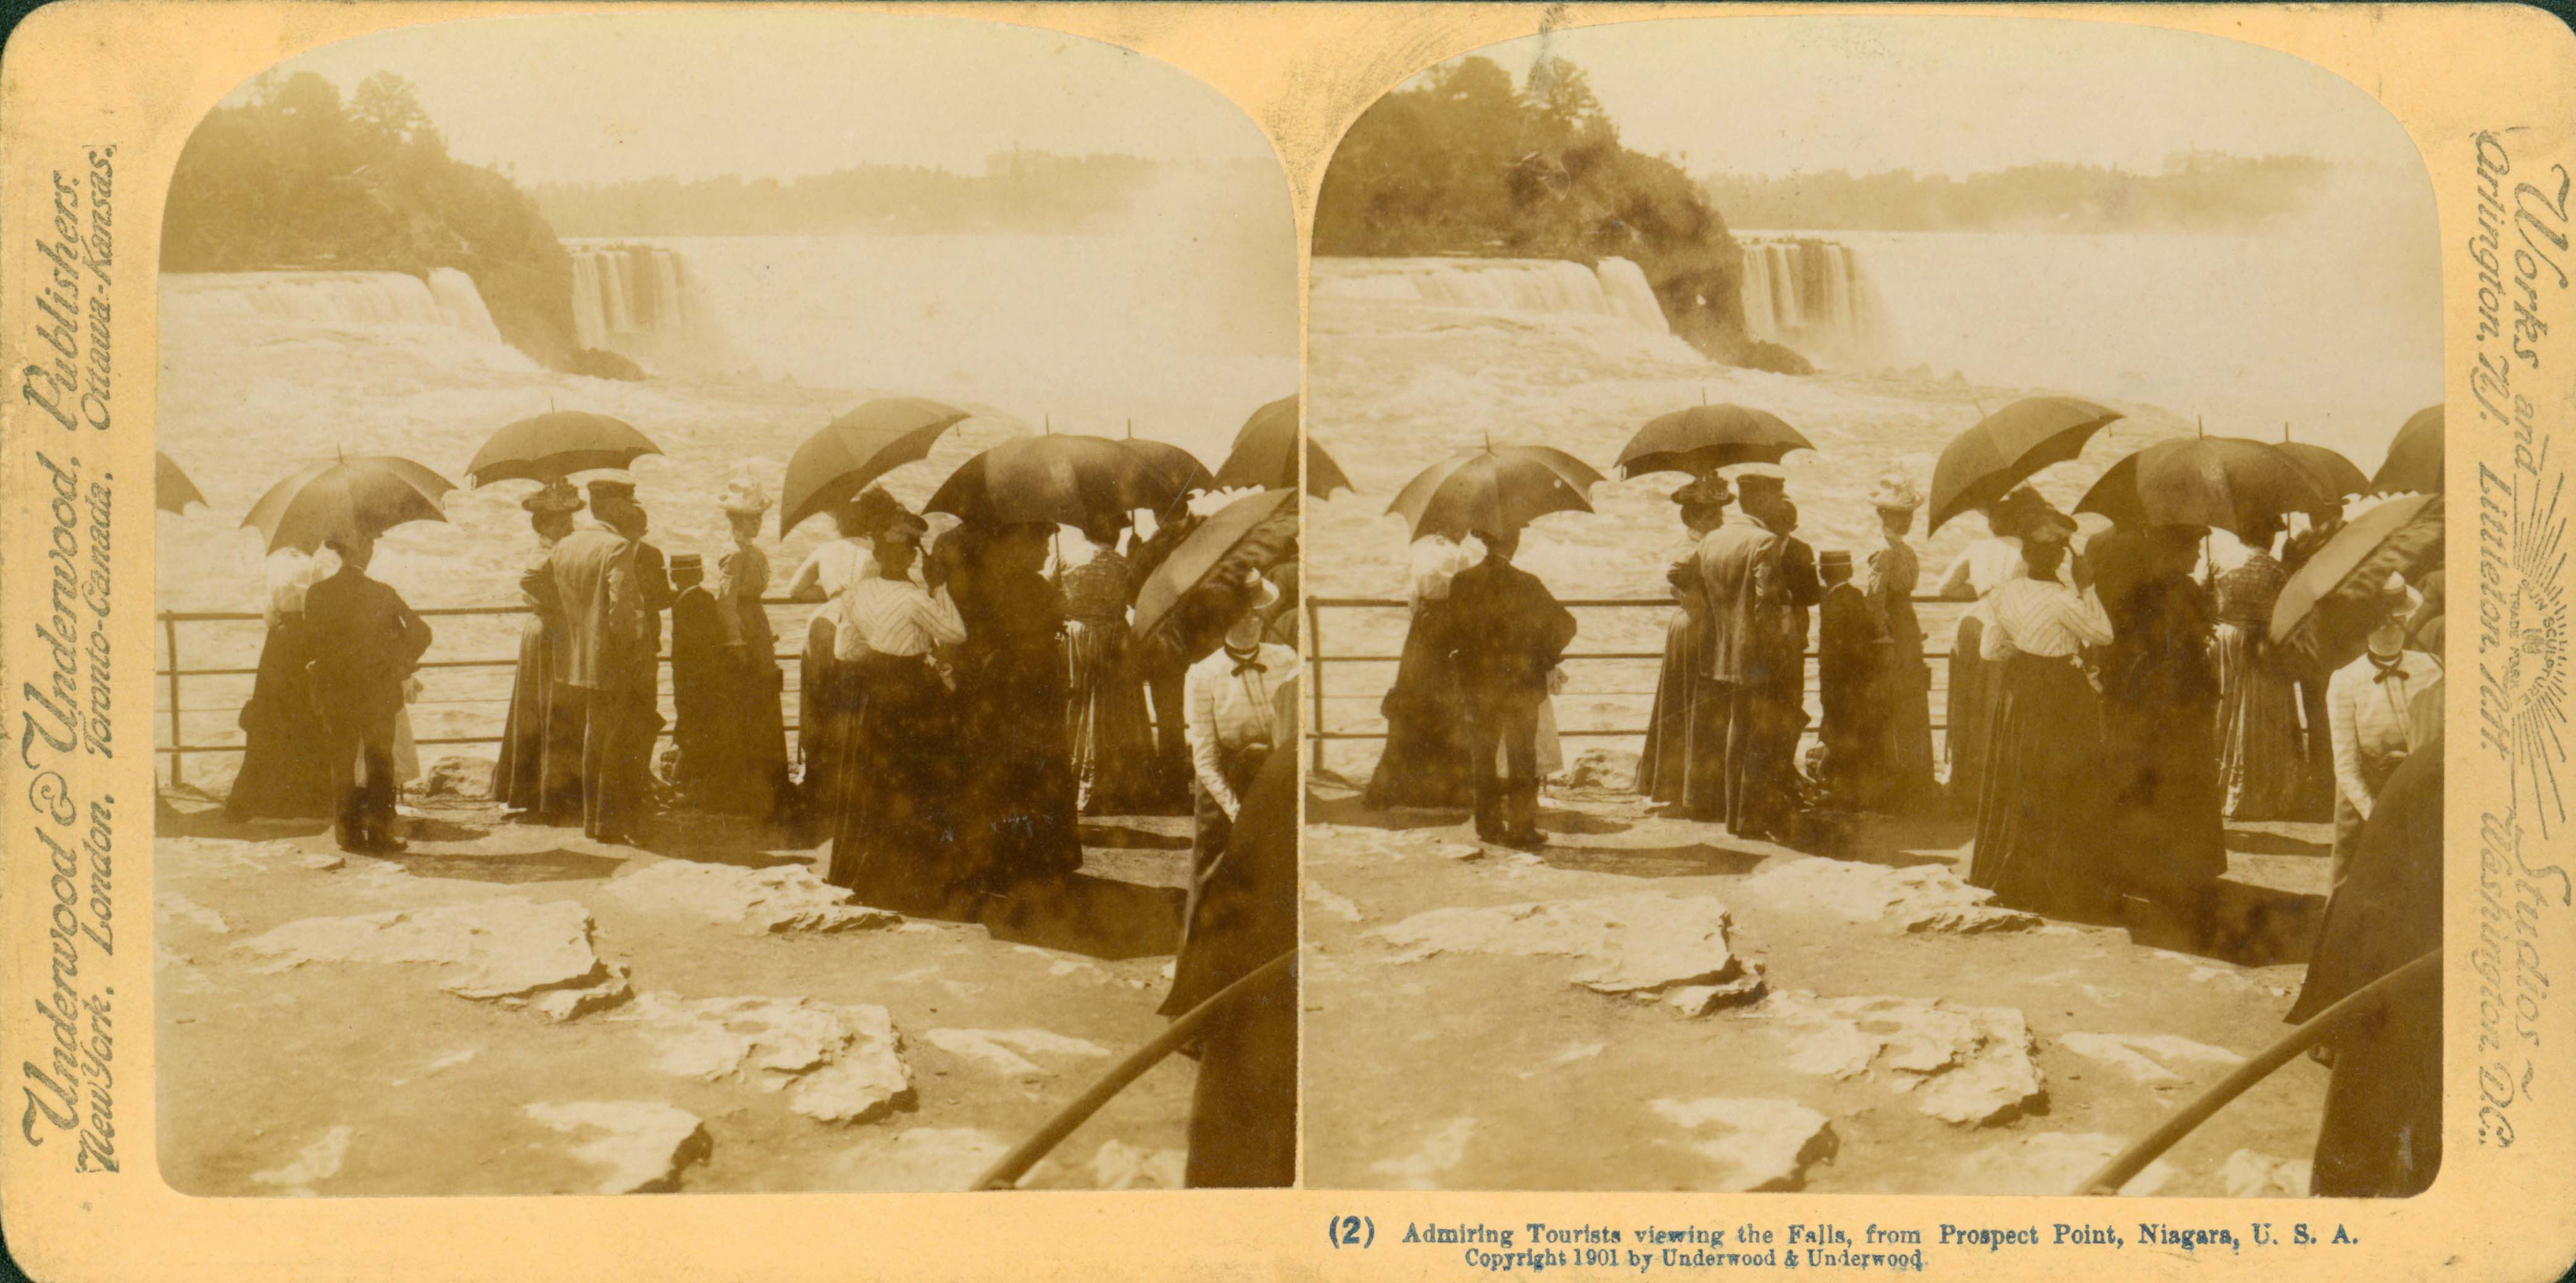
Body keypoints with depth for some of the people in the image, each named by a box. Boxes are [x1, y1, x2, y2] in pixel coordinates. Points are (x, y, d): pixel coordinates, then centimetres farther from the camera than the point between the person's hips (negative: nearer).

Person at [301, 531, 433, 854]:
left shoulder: (316, 594, -6)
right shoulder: (383, 595, -12)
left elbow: (311, 640, 1)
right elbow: (420, 634, -12)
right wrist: (400, 665, 2)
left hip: (335, 695, 2)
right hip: (379, 694, -2)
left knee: (342, 766, 12)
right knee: (380, 764, 8)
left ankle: (349, 832, 13)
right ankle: (380, 833, 7)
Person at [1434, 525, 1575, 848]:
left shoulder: (1463, 583, -6)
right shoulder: (1526, 584, -13)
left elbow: (1446, 638, -4)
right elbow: (1563, 625, -9)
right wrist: (1547, 657, 6)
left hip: (1479, 685, 2)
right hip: (1522, 686, -2)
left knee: (1483, 759, 14)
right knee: (1522, 760, 6)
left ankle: (1489, 825, 17)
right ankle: (1522, 827, 5)